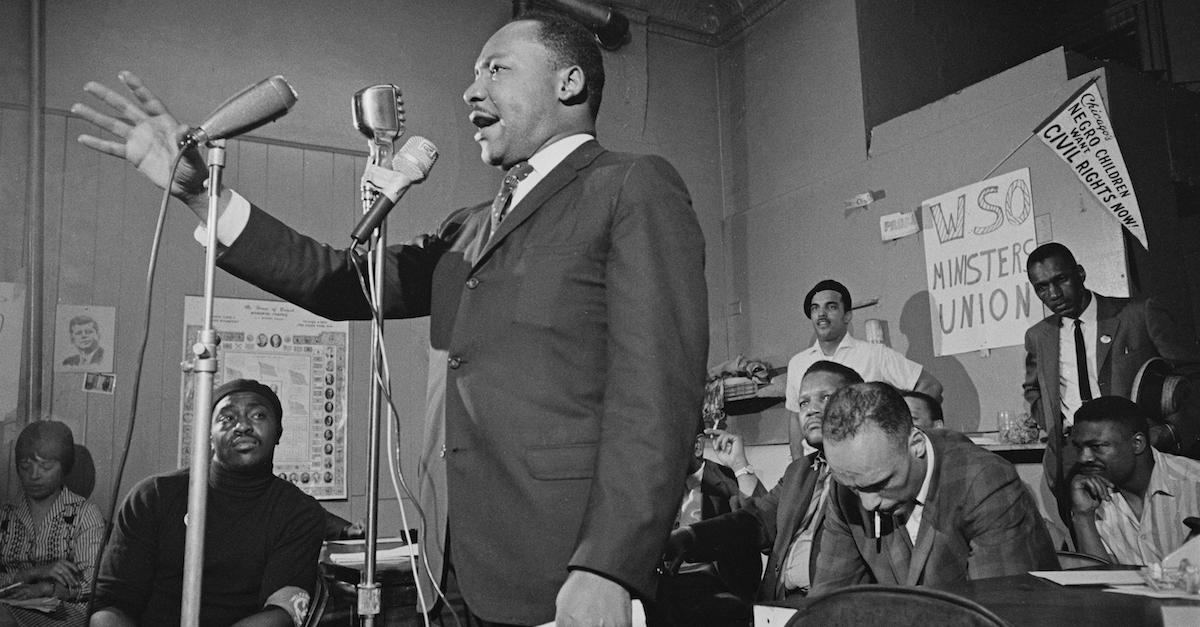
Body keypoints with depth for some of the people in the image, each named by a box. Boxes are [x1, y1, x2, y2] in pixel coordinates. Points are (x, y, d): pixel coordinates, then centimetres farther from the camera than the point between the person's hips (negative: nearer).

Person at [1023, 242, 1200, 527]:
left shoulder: (1141, 315, 2)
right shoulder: (1037, 337, 13)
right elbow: (1032, 389, 30)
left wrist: (1172, 431, -10)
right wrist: (1056, 423, 12)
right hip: (1070, 458, 3)